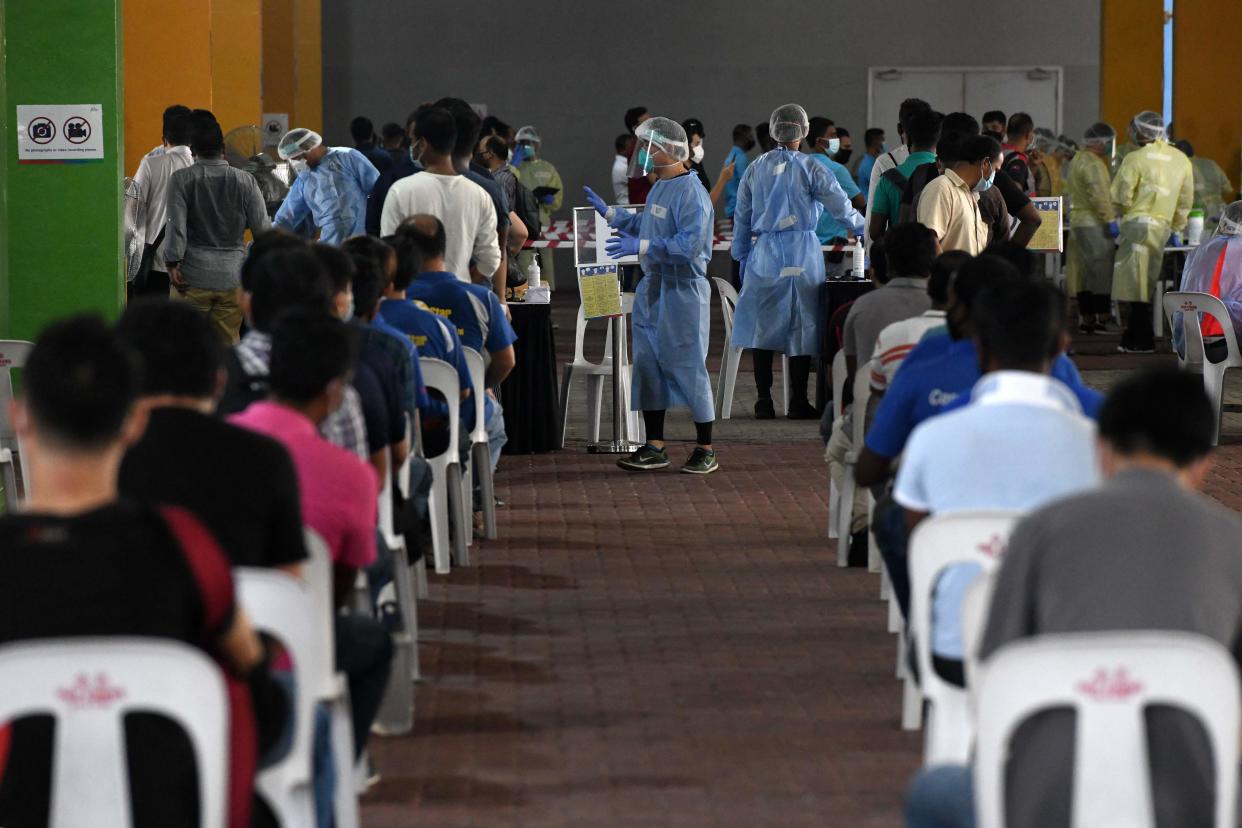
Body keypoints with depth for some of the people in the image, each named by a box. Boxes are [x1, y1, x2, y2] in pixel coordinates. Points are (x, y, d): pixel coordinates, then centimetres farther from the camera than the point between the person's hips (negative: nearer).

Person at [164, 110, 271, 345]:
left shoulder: (181, 179, -6)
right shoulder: (245, 181, 0)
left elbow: (177, 227, -11)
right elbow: (262, 229, 2)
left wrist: (173, 263, -4)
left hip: (193, 276, -2)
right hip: (232, 276, 2)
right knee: (228, 345, 6)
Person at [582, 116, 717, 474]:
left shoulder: (691, 192, -17)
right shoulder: (659, 188, 12)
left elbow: (690, 243, -26)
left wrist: (641, 247, -27)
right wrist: (609, 212, 24)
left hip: (682, 290, -10)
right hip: (652, 287, 10)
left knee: (688, 367, -4)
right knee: (648, 365, 10)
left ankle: (705, 450, 5)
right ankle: (654, 447, 17)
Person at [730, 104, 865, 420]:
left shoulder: (756, 168, 5)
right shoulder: (810, 169, -6)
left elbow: (742, 217, 11)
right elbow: (841, 206, -2)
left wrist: (742, 256, 22)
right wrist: (861, 228, 19)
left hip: (764, 252, 3)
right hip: (802, 253, -3)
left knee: (763, 326, 7)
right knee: (801, 327, 4)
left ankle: (764, 401, 6)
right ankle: (798, 402, 5)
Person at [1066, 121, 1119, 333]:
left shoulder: (1077, 160, 17)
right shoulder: (1093, 163, -15)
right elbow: (1099, 196, -21)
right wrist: (1110, 220, -19)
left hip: (1078, 221, 10)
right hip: (1094, 224, -10)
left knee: (1084, 272, 10)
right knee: (1102, 270, -8)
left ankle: (1086, 318, 11)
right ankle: (1103, 318, -11)